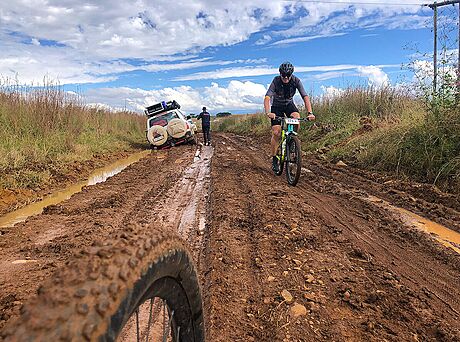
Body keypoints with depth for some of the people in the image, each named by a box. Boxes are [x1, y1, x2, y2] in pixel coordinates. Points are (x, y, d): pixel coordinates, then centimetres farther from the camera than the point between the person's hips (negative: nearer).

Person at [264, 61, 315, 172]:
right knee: (276, 132, -14)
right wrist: (268, 113, -54)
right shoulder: (276, 81, -26)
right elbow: (267, 98, -36)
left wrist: (310, 112, -40)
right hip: (277, 106, -2)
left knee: (297, 118, -31)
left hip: (289, 104, 2)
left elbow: (305, 97, -26)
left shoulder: (296, 81, -20)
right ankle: (274, 159, 1)